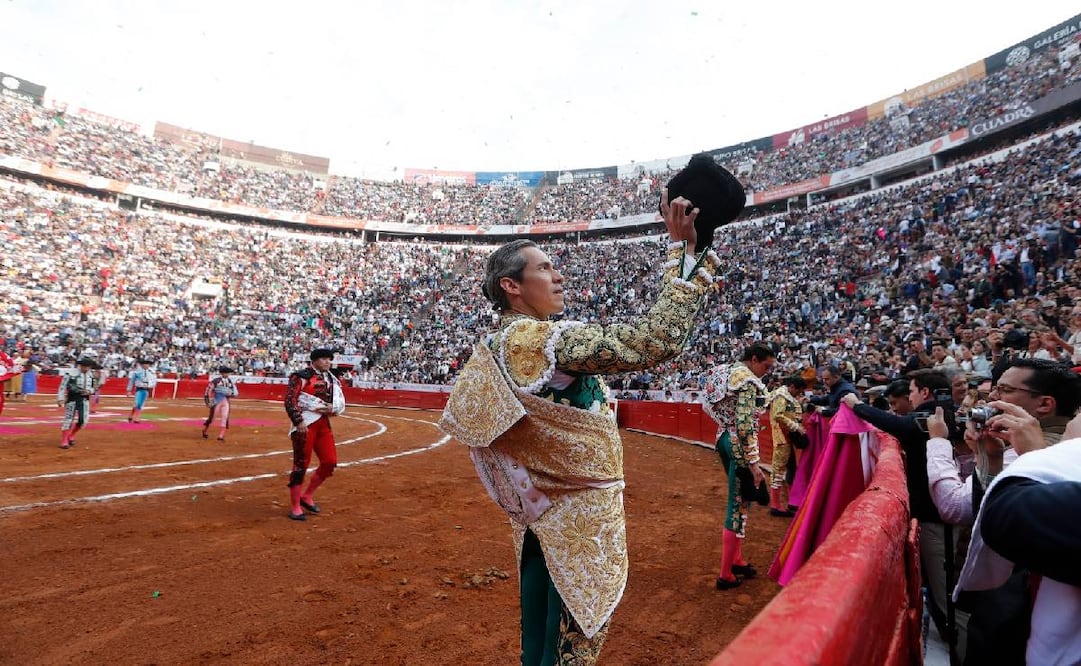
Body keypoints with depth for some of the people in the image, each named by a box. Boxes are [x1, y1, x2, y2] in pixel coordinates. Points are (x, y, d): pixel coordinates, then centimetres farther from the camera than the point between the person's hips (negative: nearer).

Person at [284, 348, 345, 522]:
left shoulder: (332, 380, 15)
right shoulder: (301, 377, -7)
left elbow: (341, 404, 17)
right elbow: (289, 400, -14)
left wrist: (332, 407, -5)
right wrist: (299, 421, -21)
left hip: (323, 424, 7)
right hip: (305, 424, -7)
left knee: (330, 462, 4)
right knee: (301, 464, -1)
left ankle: (307, 496, 23)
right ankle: (295, 507, 12)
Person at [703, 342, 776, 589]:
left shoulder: (728, 372, 11)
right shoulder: (748, 382, -18)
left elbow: (712, 407, 14)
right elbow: (744, 426, -24)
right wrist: (753, 462, -21)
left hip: (725, 439, 10)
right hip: (739, 445, -10)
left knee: (738, 500, 20)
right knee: (739, 505, 0)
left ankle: (736, 559, 33)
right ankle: (726, 575, 8)